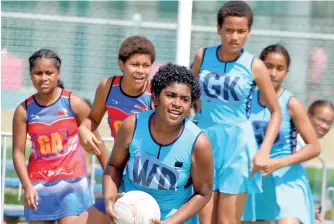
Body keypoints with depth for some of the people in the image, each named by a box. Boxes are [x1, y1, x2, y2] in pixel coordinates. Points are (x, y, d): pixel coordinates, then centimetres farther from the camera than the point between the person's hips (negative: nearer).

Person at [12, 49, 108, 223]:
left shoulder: (74, 103, -3)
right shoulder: (24, 110, 0)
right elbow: (18, 152, -1)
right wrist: (27, 186, -13)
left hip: (71, 184, -2)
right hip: (38, 186, 3)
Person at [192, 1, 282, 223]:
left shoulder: (254, 66, -7)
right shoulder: (203, 57, -1)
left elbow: (276, 113, -2)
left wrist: (265, 150, -13)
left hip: (237, 146, -3)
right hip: (206, 143, 3)